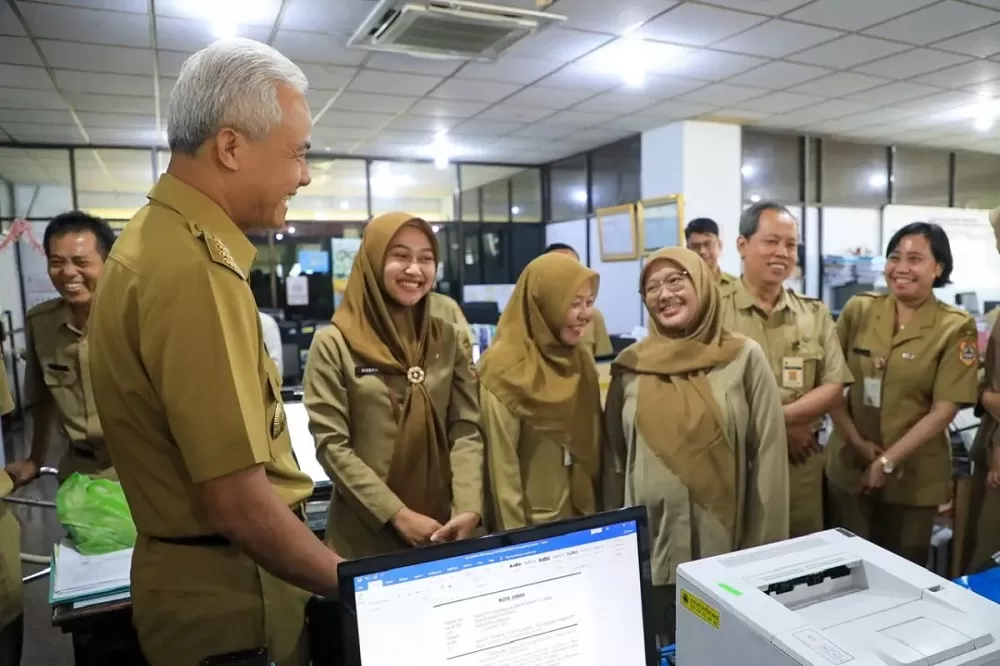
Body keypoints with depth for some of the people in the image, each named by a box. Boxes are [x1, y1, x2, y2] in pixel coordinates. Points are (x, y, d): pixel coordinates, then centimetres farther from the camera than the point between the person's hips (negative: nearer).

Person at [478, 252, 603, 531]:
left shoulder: (580, 359, 2)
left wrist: (601, 510, 8)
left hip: (585, 515, 6)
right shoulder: (505, 368, -19)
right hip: (534, 522, -6)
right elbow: (502, 467, -17)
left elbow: (592, 444, 8)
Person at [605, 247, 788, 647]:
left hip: (726, 547, -1)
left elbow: (769, 453, -5)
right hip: (649, 549, 2)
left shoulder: (745, 357, -6)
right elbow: (615, 453, 7)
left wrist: (765, 550, -5)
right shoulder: (630, 366, 0)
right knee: (659, 651, 16)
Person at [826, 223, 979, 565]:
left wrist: (887, 461, -14)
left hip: (914, 474, -2)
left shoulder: (956, 327, -7)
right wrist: (856, 442, -9)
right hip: (849, 466, 2)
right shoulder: (858, 310, -1)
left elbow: (944, 409, -11)